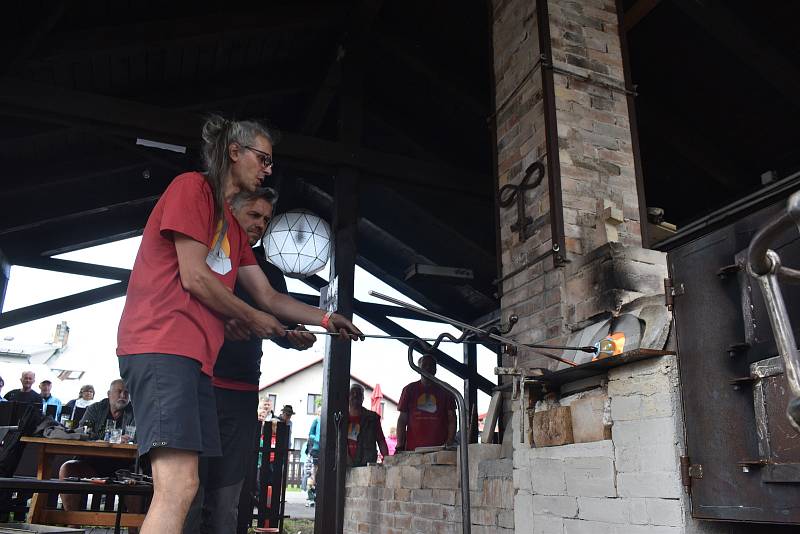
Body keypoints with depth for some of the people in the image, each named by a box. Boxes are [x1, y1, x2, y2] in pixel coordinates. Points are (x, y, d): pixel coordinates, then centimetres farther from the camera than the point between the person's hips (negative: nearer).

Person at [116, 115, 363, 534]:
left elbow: (268, 296, 24)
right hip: (162, 345, -10)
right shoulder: (192, 186, -1)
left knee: (181, 486, 6)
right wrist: (253, 319, 3)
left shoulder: (232, 226, 26)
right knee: (178, 486, -19)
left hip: (194, 355, 10)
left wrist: (325, 320, 15)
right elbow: (193, 277, -10)